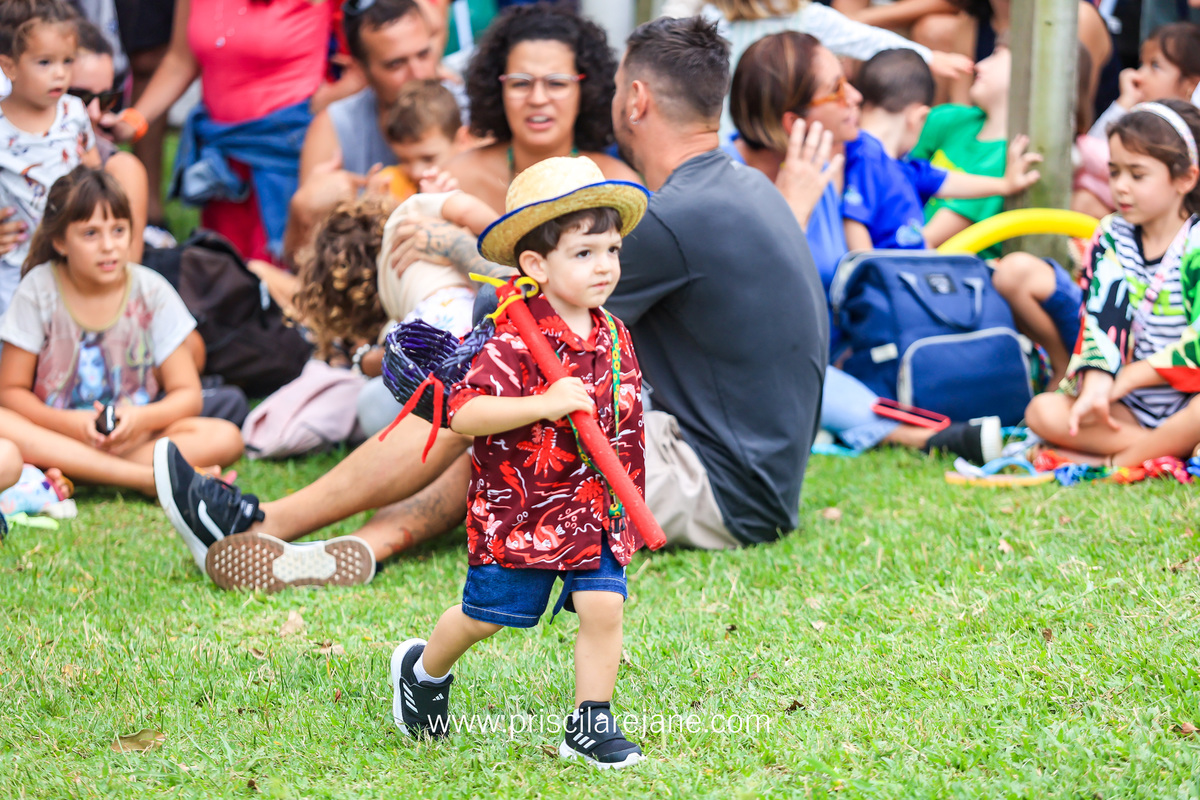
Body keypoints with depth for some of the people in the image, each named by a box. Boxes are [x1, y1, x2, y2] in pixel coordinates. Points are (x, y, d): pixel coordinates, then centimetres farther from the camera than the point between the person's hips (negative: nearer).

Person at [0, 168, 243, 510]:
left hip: (136, 434, 2)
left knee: (225, 438, -26)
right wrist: (69, 424, -22)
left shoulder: (152, 292, -2)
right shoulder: (39, 289, -5)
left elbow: (187, 394, -2)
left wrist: (142, 418, -24)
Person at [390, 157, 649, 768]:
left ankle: (590, 726, 6)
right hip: (519, 506, -5)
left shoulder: (613, 338, 3)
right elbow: (463, 414, -26)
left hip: (595, 508, 5)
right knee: (485, 615, 9)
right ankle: (423, 671, 37)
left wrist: (630, 503, 19)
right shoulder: (516, 340, -20)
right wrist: (546, 404, -32)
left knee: (603, 607, -6)